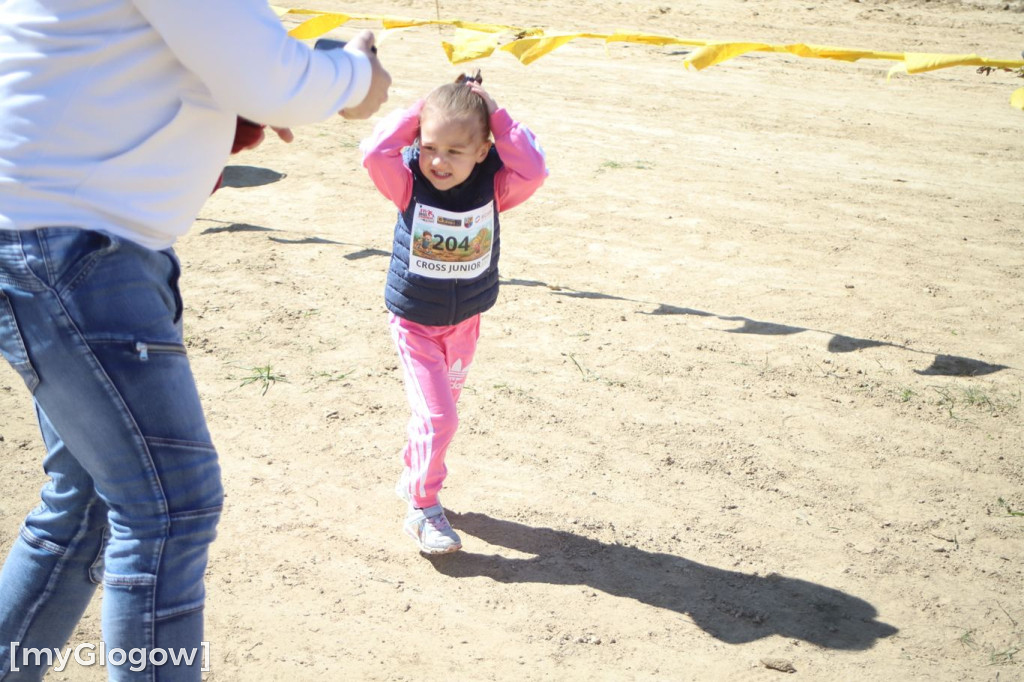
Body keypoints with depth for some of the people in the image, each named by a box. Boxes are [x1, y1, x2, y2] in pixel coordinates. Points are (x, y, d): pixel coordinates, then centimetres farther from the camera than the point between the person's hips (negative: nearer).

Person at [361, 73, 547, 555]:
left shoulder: (494, 187, -13)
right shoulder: (409, 183, -17)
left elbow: (533, 170, -30)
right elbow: (374, 152, -32)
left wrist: (496, 115, -26)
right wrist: (418, 112, -25)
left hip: (465, 320, 3)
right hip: (414, 321, -3)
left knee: (439, 410, 18)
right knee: (436, 415, -10)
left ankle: (413, 480, 40)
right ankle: (423, 510, 5)